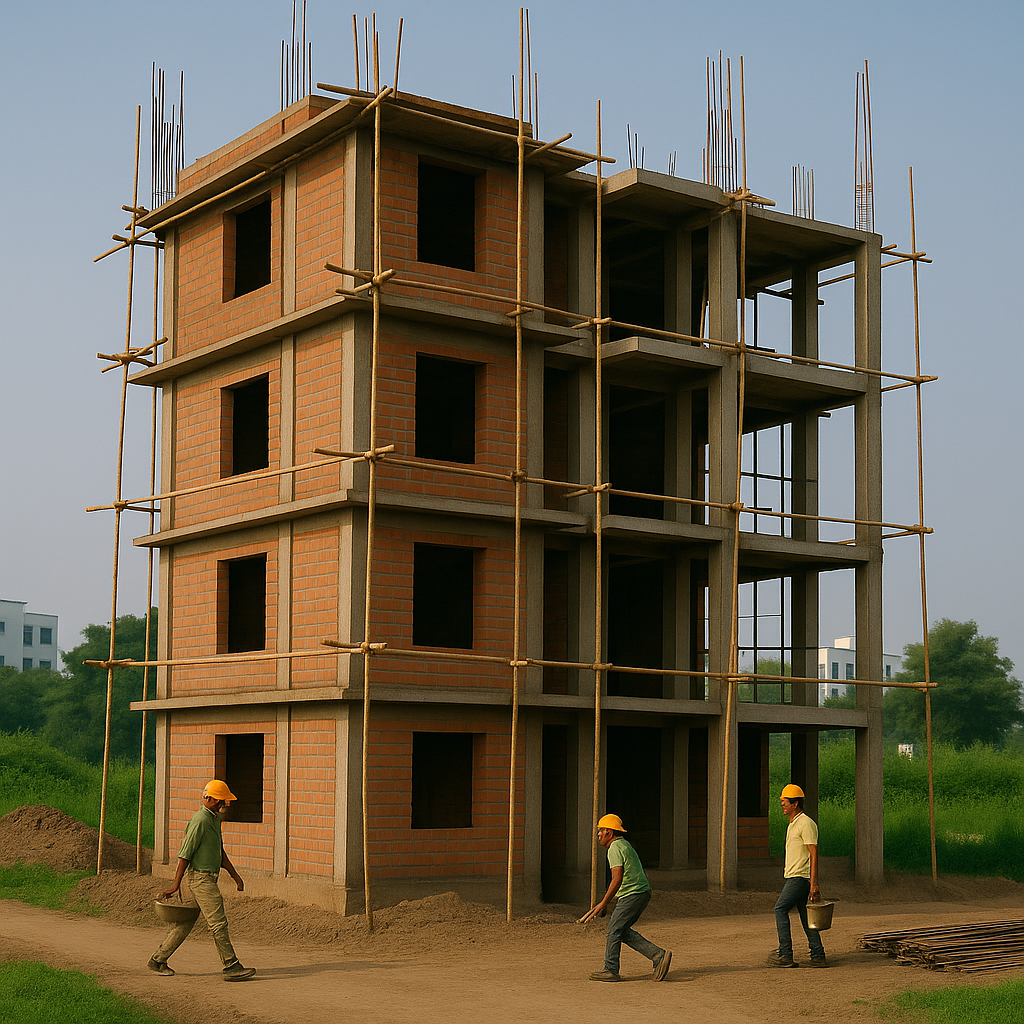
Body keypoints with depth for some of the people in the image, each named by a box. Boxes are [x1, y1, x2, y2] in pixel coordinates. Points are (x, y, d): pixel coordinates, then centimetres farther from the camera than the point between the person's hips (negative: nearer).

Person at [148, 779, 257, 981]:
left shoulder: (215, 819, 14)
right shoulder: (200, 820, -17)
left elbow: (220, 851, 22)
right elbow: (185, 854, -16)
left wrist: (235, 875, 17)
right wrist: (176, 885, -16)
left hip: (209, 879, 10)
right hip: (201, 878, -10)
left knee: (186, 922, 13)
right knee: (218, 923, -9)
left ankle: (158, 960, 21)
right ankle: (232, 967, -7)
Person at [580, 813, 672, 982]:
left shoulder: (615, 849, -11)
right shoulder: (624, 845, 21)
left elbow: (617, 879, -20)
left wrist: (603, 904, -16)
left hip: (632, 894, -10)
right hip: (642, 892, 10)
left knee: (614, 929, -3)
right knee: (623, 931, 11)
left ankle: (611, 970, 3)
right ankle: (658, 955, 5)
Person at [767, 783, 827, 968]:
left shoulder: (806, 824, -12)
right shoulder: (793, 825, 19)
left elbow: (813, 854, -17)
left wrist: (813, 883, -22)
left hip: (800, 878, -10)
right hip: (793, 877, 10)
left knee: (780, 909, -11)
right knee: (805, 916, 7)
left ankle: (785, 954, -11)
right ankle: (818, 956, 6)